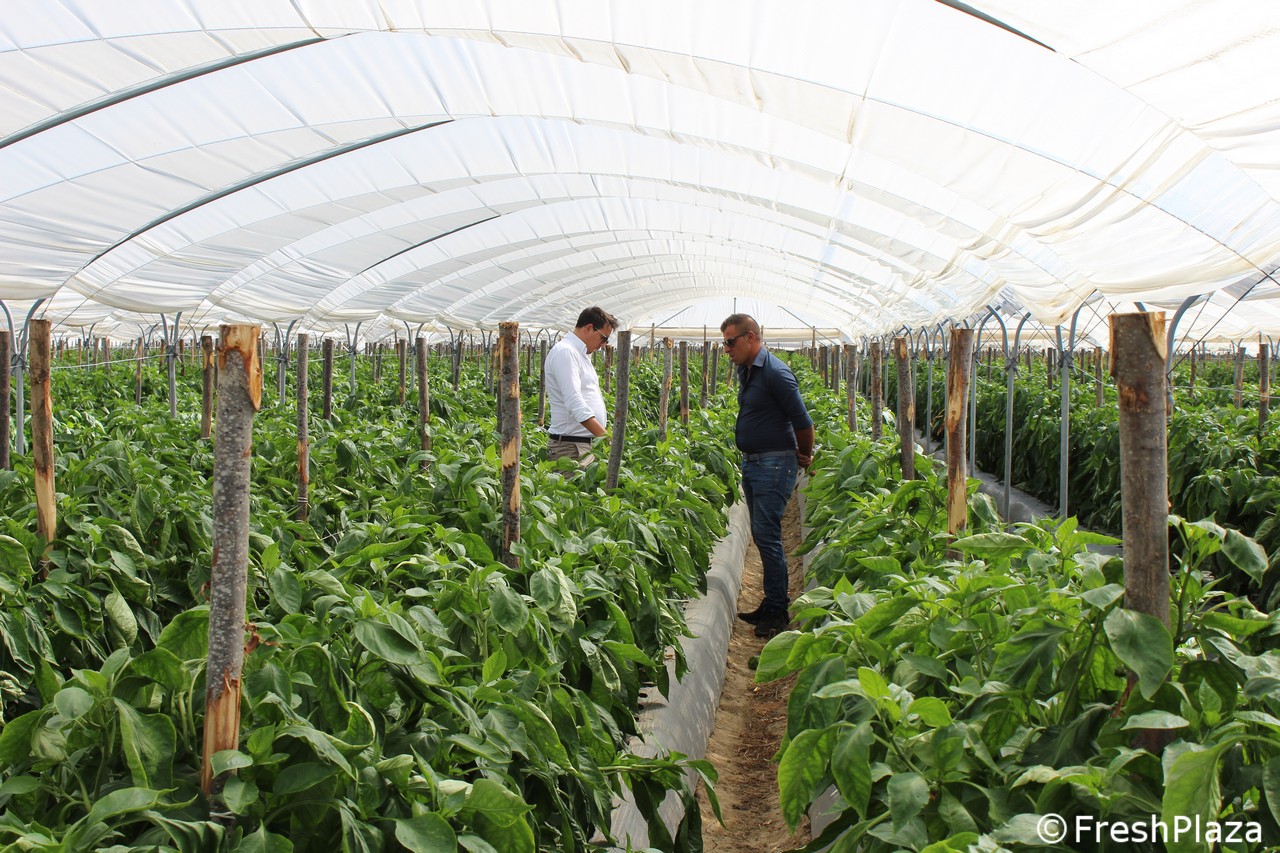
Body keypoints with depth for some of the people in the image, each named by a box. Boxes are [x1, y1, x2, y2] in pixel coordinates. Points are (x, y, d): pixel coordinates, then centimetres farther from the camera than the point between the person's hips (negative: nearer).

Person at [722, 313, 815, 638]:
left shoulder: (775, 373, -17)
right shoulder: (745, 371, 12)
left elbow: (803, 422, -15)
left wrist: (804, 456, 0)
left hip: (774, 464, -10)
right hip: (752, 463, 10)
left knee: (767, 536, -9)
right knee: (761, 535, 12)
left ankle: (778, 612, 0)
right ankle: (773, 603, 22)